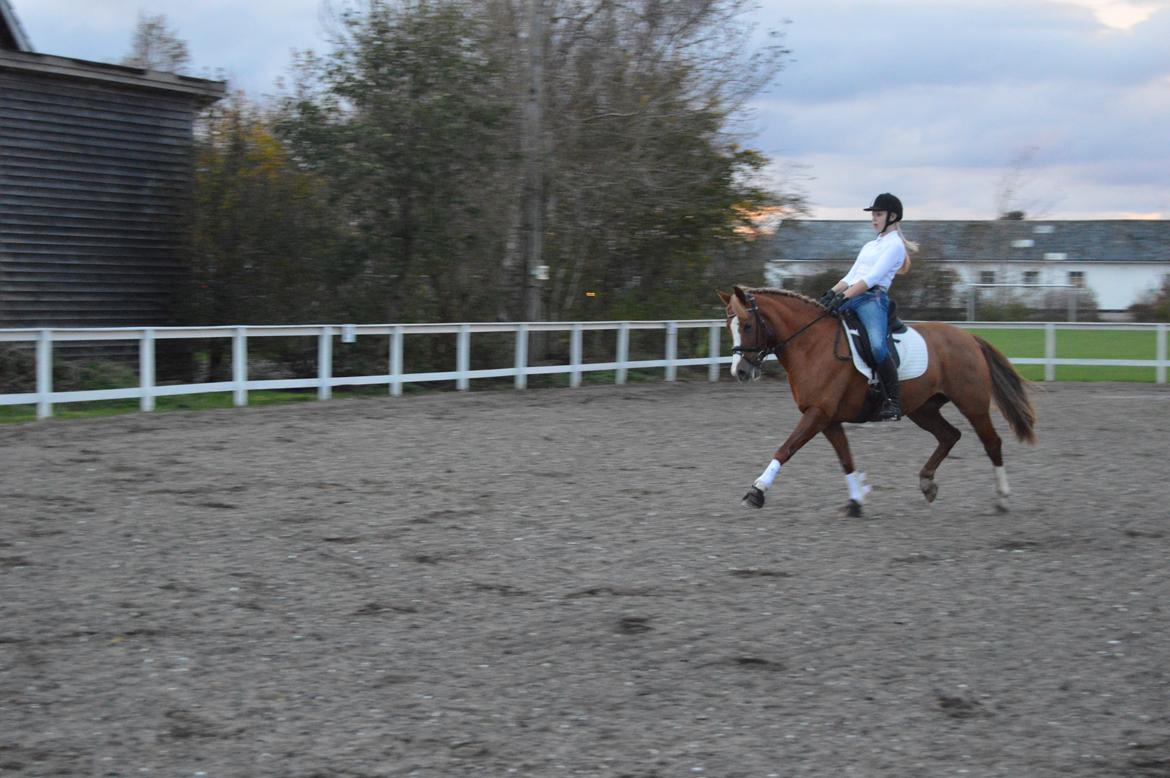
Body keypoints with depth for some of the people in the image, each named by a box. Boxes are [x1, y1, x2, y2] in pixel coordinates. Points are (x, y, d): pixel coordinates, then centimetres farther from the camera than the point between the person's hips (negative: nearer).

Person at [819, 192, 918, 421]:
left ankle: (893, 401, -25)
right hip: (850, 298, 9)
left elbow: (872, 278, -10)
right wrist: (831, 293, 5)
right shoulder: (869, 246, 29)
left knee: (877, 346, -32)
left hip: (873, 298, -9)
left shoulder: (895, 245, 2)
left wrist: (844, 297, -20)